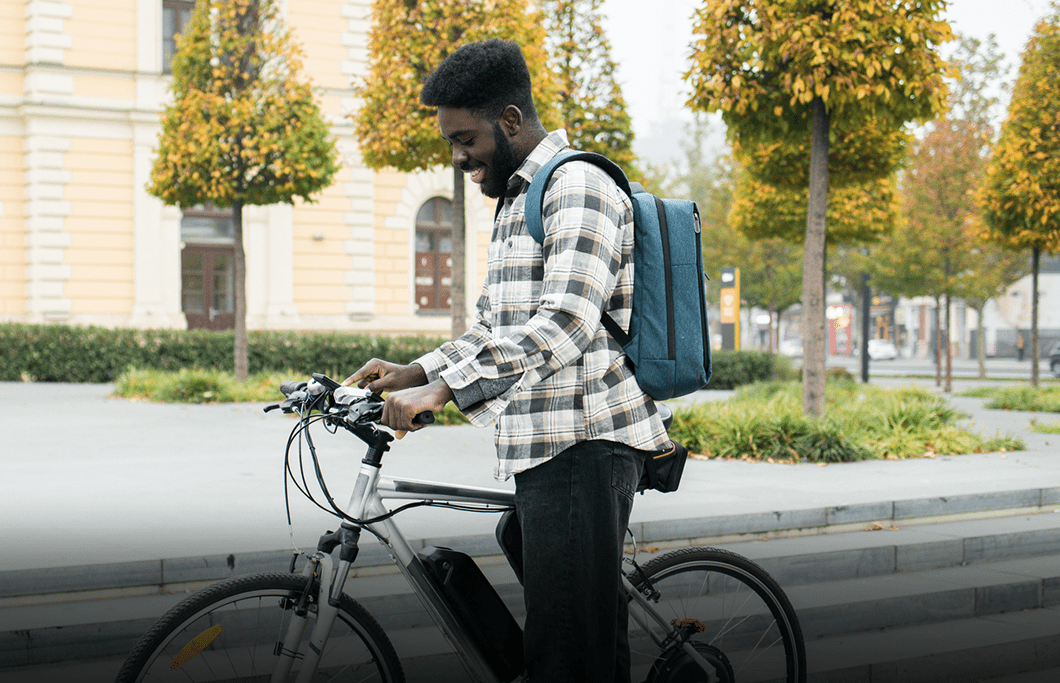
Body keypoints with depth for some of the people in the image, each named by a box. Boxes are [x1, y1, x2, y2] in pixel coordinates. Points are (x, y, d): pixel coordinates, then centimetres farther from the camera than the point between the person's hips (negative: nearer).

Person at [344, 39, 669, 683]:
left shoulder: (578, 188, -12)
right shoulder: (517, 201, 22)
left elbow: (564, 325, -24)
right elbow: (496, 328, 26)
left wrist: (443, 389, -27)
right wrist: (416, 371, 11)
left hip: (584, 443, -10)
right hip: (547, 446, 10)